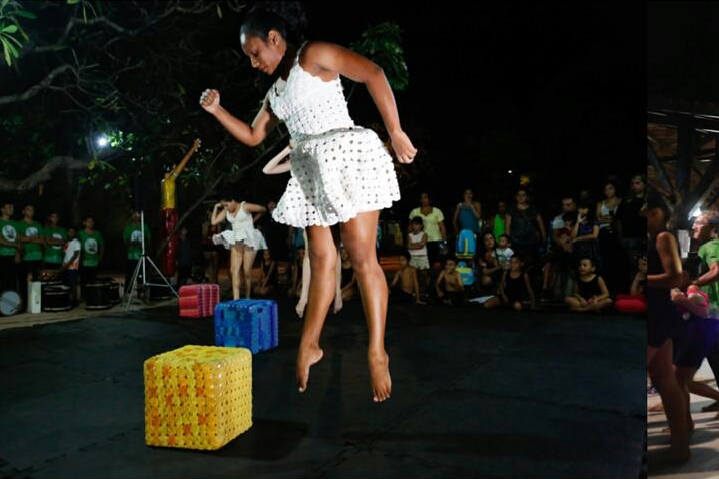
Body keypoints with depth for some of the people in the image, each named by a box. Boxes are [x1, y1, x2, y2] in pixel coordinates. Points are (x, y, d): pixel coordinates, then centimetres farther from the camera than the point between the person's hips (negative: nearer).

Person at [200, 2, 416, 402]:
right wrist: (217, 110, 15)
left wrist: (395, 133, -17)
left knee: (362, 257, -8)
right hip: (313, 169, 8)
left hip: (347, 155, -8)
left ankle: (378, 353, -2)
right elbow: (253, 136, 27)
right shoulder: (276, 90, 21)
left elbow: (373, 73, -13)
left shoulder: (313, 54, -3)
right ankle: (309, 345, 18)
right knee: (321, 259, 9)